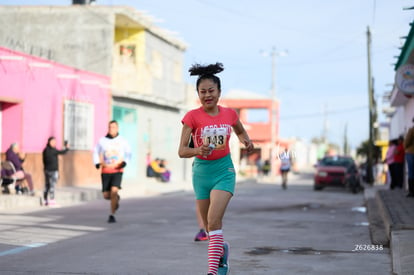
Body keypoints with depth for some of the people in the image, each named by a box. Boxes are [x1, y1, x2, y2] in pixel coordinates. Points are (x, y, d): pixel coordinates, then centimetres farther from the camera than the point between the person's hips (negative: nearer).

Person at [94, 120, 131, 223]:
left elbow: (128, 153, 11)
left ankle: (112, 215, -10)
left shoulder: (122, 141, -1)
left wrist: (124, 162, -7)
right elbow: (96, 152, 14)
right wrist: (98, 164, -1)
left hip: (117, 171, -2)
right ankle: (116, 199, 39)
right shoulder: (102, 140, 0)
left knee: (114, 190, -21)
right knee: (106, 195, 2)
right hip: (105, 171, 2)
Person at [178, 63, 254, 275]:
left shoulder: (230, 114, -1)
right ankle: (222, 249, 45)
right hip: (201, 172, 1)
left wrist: (246, 141, 0)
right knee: (210, 227, 12)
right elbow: (181, 151, -15)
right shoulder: (192, 116, -10)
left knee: (214, 221, -20)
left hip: (223, 171, -1)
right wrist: (198, 150, -35)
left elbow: (240, 132, 22)